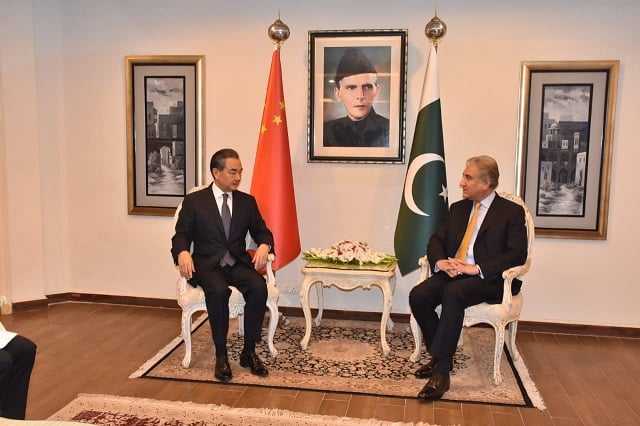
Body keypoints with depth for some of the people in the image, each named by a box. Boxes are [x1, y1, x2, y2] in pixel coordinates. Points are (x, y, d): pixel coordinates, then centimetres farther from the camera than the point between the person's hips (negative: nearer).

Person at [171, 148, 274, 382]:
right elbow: (181, 236, 0)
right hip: (207, 264, -2)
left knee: (259, 287, -28)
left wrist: (263, 246, -13)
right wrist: (183, 253, -24)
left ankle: (249, 351, -13)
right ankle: (221, 355, -19)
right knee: (219, 291, -35)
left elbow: (262, 232, 12)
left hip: (238, 263, 3)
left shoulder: (247, 201, 12)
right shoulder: (194, 201, 3)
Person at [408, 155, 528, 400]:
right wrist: (440, 262, -9)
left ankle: (441, 370, -32)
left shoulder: (511, 212, 3)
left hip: (487, 280, -5)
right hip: (451, 273, 5)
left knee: (453, 293, -36)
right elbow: (436, 240, 15)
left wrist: (477, 269, -20)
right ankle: (440, 357, -6)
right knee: (418, 295, -23)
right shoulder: (458, 208, 20)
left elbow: (517, 254, -8)